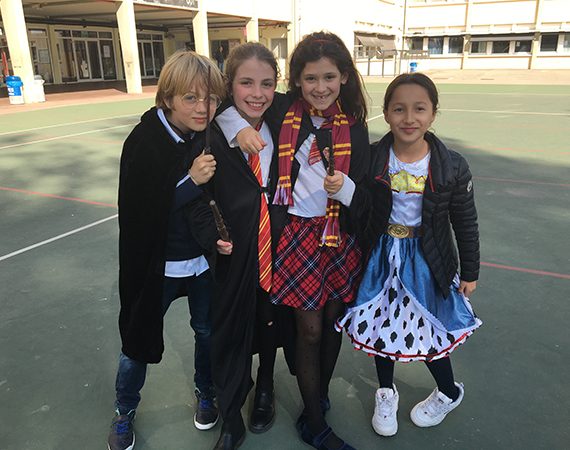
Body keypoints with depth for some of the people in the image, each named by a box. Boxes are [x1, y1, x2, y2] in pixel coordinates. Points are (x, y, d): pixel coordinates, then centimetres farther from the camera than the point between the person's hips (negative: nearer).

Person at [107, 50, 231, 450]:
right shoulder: (144, 142, -19)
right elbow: (138, 212, -21)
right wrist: (190, 181, -28)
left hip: (205, 260, 3)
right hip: (156, 264, -2)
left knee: (208, 331, 19)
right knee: (139, 341, 13)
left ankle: (206, 394, 47)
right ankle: (125, 412, 41)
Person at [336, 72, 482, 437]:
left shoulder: (452, 167, -13)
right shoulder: (371, 159, -12)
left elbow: (466, 224, -2)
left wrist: (470, 271, 4)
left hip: (427, 262, -1)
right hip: (381, 257, 2)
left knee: (426, 332, 10)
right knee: (382, 326, 16)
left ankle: (449, 393, 43)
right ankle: (386, 392, 43)